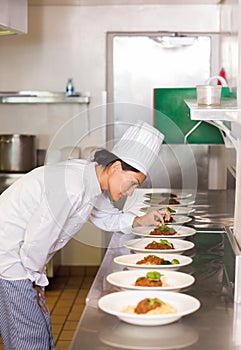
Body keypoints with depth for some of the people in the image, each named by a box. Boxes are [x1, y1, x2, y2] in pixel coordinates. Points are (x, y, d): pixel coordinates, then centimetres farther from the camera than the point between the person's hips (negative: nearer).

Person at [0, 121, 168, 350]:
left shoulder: (92, 178, 0)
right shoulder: (72, 187, -30)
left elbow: (106, 217, 19)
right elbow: (36, 241, -25)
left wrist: (140, 221, 2)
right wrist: (37, 280, -9)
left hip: (22, 258, 10)